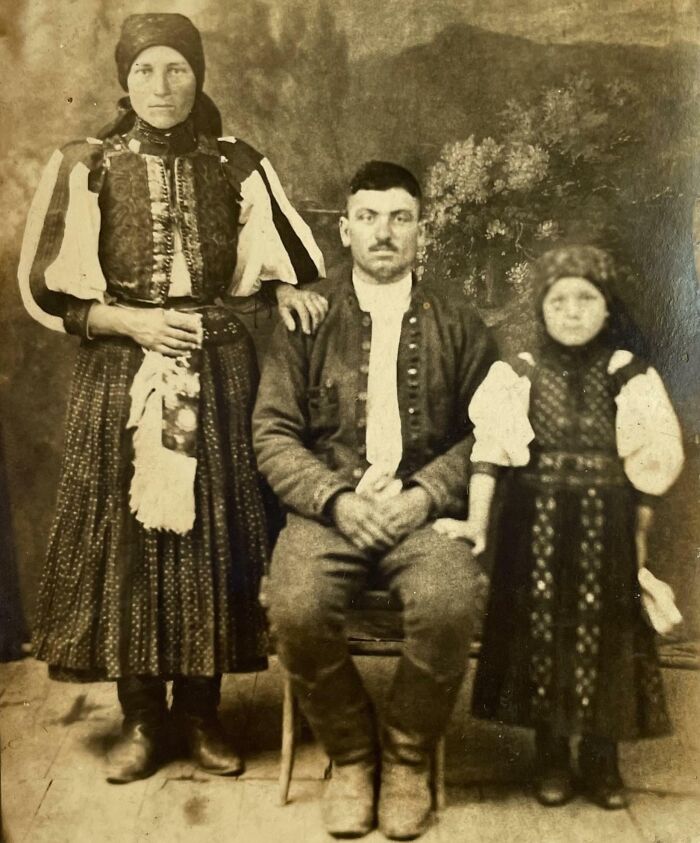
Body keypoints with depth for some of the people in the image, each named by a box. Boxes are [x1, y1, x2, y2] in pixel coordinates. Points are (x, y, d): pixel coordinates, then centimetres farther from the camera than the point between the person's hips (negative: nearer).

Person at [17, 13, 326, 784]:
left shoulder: (236, 164, 6)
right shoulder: (87, 166, 1)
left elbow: (278, 251, 17)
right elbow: (47, 286, 0)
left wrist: (286, 287, -5)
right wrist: (132, 321, -11)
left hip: (217, 370, 1)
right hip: (120, 374, -1)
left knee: (210, 535, 4)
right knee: (126, 539, 2)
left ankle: (199, 711, 20)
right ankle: (141, 717, 18)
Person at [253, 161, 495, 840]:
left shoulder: (458, 326, 11)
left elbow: (481, 434, 6)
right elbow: (273, 433, 2)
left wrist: (424, 495, -10)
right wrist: (336, 500, -12)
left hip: (424, 509, 0)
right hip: (329, 507, 0)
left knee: (449, 604, -30)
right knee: (295, 607, -29)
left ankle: (407, 758, 0)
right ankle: (350, 755, 1)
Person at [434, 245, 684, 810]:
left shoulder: (631, 378, 1)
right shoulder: (517, 376, 0)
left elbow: (648, 470, 2)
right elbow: (489, 451, -8)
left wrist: (638, 543, 2)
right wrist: (478, 522, -16)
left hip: (606, 529, 0)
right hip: (536, 525, 0)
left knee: (603, 635, 6)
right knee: (541, 632, 6)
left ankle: (601, 758, 26)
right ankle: (551, 758, 24)